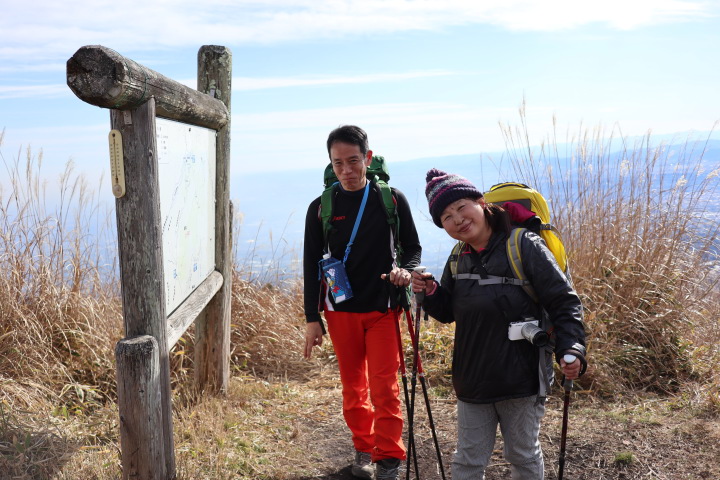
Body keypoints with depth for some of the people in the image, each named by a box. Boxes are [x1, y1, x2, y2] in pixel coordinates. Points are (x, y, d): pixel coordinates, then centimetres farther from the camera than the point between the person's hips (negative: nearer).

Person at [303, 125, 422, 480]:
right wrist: (312, 318, 1)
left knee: (384, 385, -4)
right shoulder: (321, 207, -1)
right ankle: (363, 447, 30)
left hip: (384, 307, -1)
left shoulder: (392, 199, -3)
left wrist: (405, 270, -17)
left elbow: (412, 247, 6)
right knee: (353, 384, 12)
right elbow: (312, 264, 3)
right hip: (340, 310, 1)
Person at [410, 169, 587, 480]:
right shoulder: (458, 259, 4)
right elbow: (448, 313, 13)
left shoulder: (524, 247, -14)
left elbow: (564, 302, -14)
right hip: (472, 382, 5)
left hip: (521, 381, -4)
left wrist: (571, 350, -28)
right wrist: (430, 293, -8)